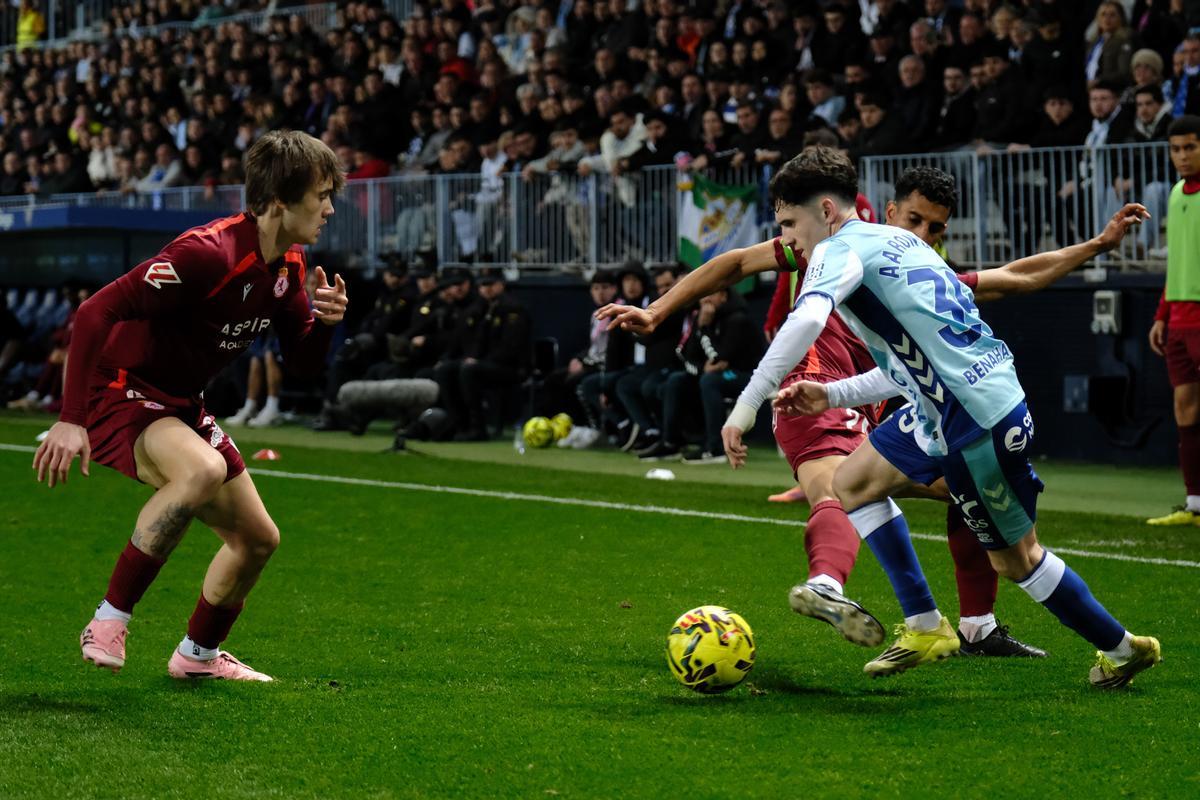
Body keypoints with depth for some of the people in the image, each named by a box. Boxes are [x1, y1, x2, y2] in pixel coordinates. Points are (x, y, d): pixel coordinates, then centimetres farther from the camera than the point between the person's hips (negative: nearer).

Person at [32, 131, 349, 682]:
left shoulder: (289, 266, 1)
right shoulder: (208, 254, -27)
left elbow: (302, 361, 10)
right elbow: (95, 312, -30)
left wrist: (324, 321, -13)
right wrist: (70, 419, -34)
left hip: (182, 407, 9)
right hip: (121, 394, -9)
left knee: (257, 539, 11)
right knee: (203, 470, -38)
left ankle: (198, 655, 35)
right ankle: (110, 621, -25)